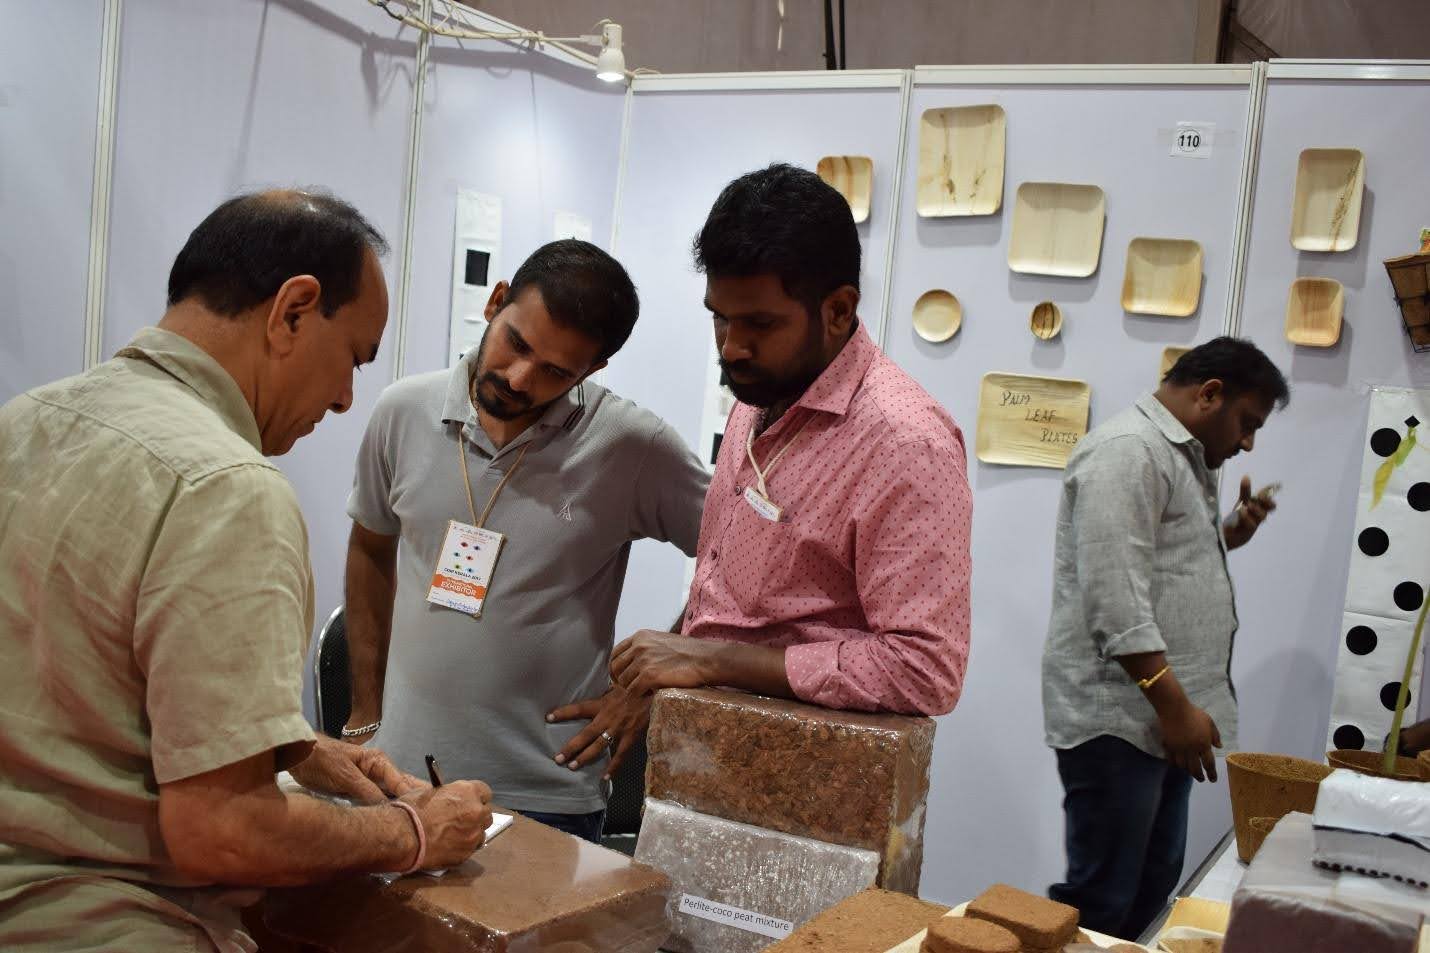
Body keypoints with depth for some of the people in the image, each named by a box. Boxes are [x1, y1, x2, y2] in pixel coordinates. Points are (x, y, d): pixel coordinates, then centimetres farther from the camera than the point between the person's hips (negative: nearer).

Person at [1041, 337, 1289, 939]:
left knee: (1150, 887, 16)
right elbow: (1117, 602, -23)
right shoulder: (1128, 451, -15)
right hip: (1118, 719, -10)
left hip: (1156, 717, 11)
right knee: (1098, 905, -4)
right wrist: (1176, 707, -22)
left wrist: (1226, 537, 13)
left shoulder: (1178, 457, 18)